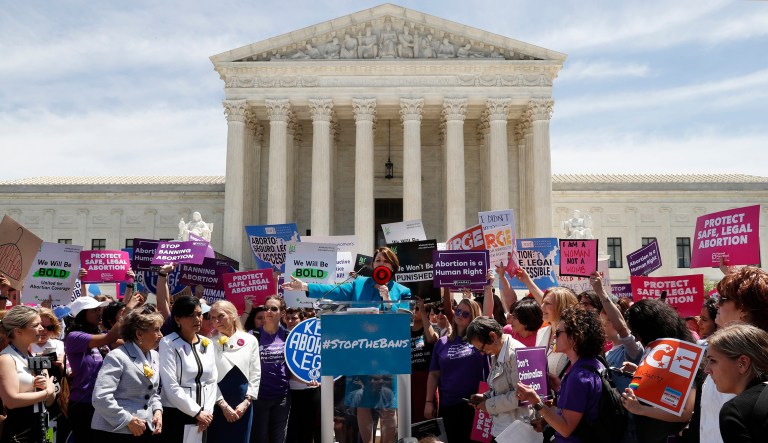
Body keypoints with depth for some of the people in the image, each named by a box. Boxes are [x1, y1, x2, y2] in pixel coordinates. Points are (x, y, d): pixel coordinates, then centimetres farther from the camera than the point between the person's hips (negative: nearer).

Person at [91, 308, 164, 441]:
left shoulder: (155, 356, 9)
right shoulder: (117, 357, -15)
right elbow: (100, 397, -22)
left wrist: (157, 410, -1)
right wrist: (128, 421, -18)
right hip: (115, 431, -7)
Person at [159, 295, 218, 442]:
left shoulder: (207, 343, 7)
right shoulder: (168, 344, -10)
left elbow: (212, 380, 8)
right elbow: (171, 387, -15)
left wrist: (207, 411, -3)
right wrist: (197, 412, -12)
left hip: (203, 416, 5)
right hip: (176, 415, -5)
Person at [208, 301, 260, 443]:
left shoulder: (250, 340, 2)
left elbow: (255, 374, 4)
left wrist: (246, 402, -5)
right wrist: (223, 405, -11)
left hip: (243, 404, 2)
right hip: (218, 404, -2)